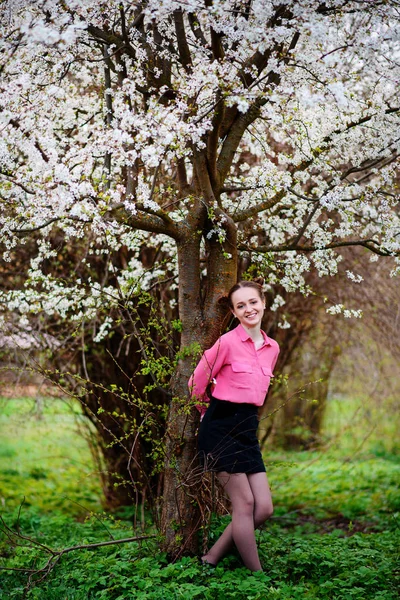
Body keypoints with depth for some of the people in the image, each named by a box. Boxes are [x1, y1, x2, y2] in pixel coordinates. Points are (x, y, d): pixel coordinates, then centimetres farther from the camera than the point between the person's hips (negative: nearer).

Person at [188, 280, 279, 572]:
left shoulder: (272, 348, 9)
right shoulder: (228, 342, -10)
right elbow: (197, 383, -1)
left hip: (248, 427, 7)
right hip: (221, 425, -7)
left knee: (264, 508, 1)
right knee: (245, 503, -7)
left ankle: (211, 559, 12)